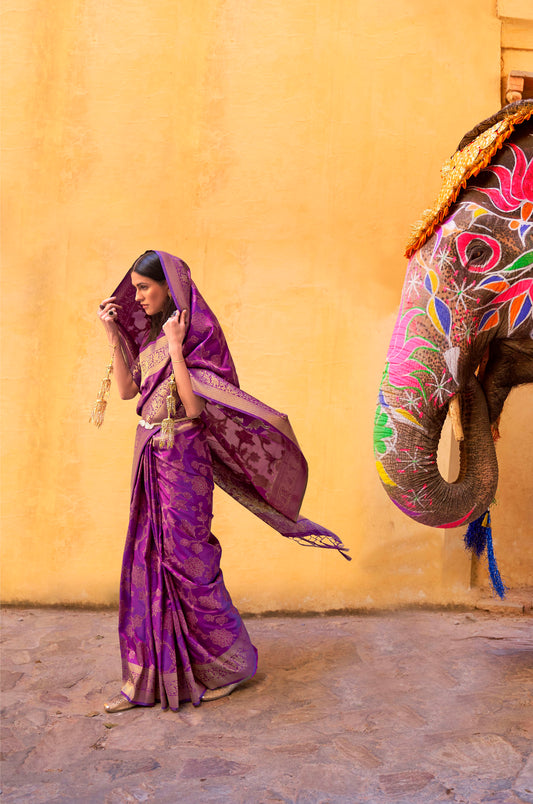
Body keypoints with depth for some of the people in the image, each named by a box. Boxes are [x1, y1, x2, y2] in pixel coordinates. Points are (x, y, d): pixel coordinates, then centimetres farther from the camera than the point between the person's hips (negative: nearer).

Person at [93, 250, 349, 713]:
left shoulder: (199, 334, -12)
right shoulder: (149, 333, 12)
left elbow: (194, 407, -20)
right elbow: (126, 389, 9)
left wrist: (175, 348, -22)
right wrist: (114, 335, 5)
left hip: (182, 455, -8)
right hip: (150, 454, 8)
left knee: (186, 558, -1)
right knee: (149, 557, 11)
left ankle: (227, 664, 19)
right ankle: (150, 675, 24)